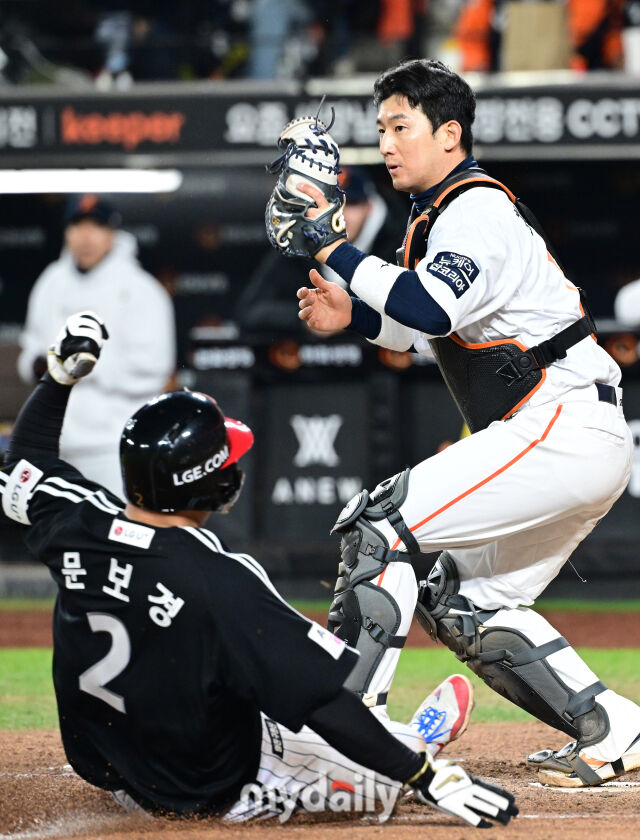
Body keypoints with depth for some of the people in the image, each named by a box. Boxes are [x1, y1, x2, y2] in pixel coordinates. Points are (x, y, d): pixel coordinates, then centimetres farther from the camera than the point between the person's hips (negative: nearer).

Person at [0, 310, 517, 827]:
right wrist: (427, 778, -27)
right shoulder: (221, 584, -33)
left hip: (111, 776, 6)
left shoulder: (78, 527, -15)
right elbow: (325, 701, -31)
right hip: (219, 794, -6)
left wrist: (61, 374, 17)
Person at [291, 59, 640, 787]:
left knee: (378, 525, -16)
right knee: (462, 605, 15)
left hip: (565, 427, -11)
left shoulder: (477, 210, -11)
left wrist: (331, 247, -23)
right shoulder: (445, 214, 20)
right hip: (581, 446, 11)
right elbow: (444, 335, 30)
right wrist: (357, 317, 15)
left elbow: (428, 310, -29)